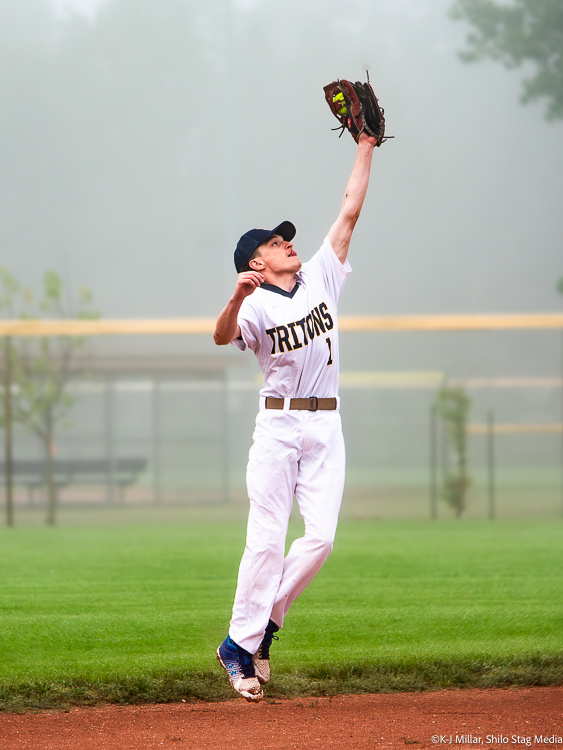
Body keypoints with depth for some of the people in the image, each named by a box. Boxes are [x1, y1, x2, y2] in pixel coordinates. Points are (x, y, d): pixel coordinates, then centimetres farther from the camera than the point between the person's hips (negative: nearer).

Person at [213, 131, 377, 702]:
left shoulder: (321, 277, 11)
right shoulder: (256, 305, -5)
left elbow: (350, 211, 10)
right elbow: (223, 337, -26)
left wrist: (365, 147, 7)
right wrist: (238, 296, -45)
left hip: (326, 426, 5)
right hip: (278, 425, -5)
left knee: (321, 535, -6)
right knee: (267, 540, -8)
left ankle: (264, 623, 7)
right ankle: (240, 643, -3)